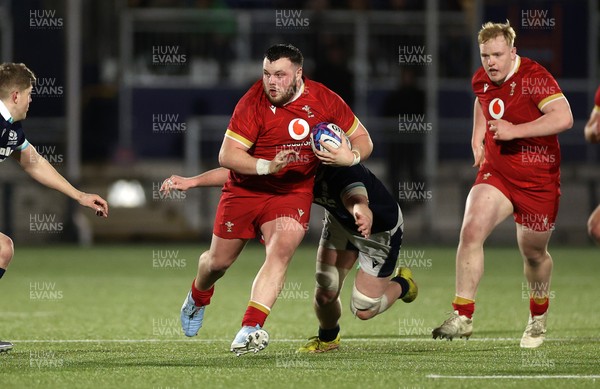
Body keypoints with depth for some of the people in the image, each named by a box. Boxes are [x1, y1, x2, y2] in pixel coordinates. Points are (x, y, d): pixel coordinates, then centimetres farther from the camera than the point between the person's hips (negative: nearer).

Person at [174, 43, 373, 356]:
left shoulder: (325, 101, -10)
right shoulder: (253, 102, -18)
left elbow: (363, 140, 2)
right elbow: (226, 155, -22)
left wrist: (350, 157, -21)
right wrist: (268, 167, -36)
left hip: (294, 192, 0)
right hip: (246, 189, 0)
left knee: (281, 251, -24)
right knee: (219, 261, 10)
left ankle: (249, 331, -31)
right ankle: (198, 298, 46)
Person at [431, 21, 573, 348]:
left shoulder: (534, 78, -20)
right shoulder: (481, 80, 1)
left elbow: (563, 118, -32)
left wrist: (515, 130, -33)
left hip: (537, 180, -4)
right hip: (495, 173, 4)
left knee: (533, 253, 11)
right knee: (471, 229, -20)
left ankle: (538, 319, 40)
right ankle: (462, 317, -17)